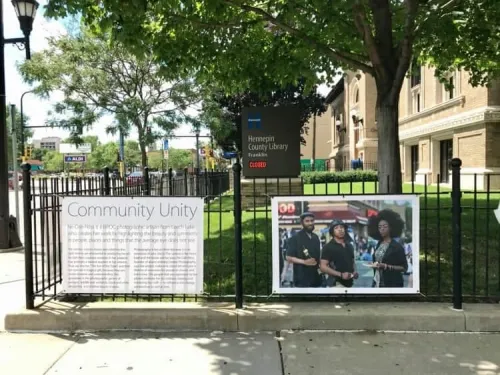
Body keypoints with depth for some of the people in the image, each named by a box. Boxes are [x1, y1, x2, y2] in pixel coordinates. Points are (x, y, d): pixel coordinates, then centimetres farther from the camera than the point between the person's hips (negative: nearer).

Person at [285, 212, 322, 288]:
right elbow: (289, 257, -10)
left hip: (316, 277, 7)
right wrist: (304, 262, -21)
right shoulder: (295, 238, -6)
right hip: (302, 278, -7)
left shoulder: (316, 237, 14)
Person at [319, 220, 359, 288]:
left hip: (348, 283, 8)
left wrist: (354, 271, 4)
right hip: (336, 284, -8)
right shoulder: (328, 247, -8)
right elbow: (323, 267, -15)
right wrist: (340, 274, -23)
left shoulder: (349, 246, 14)